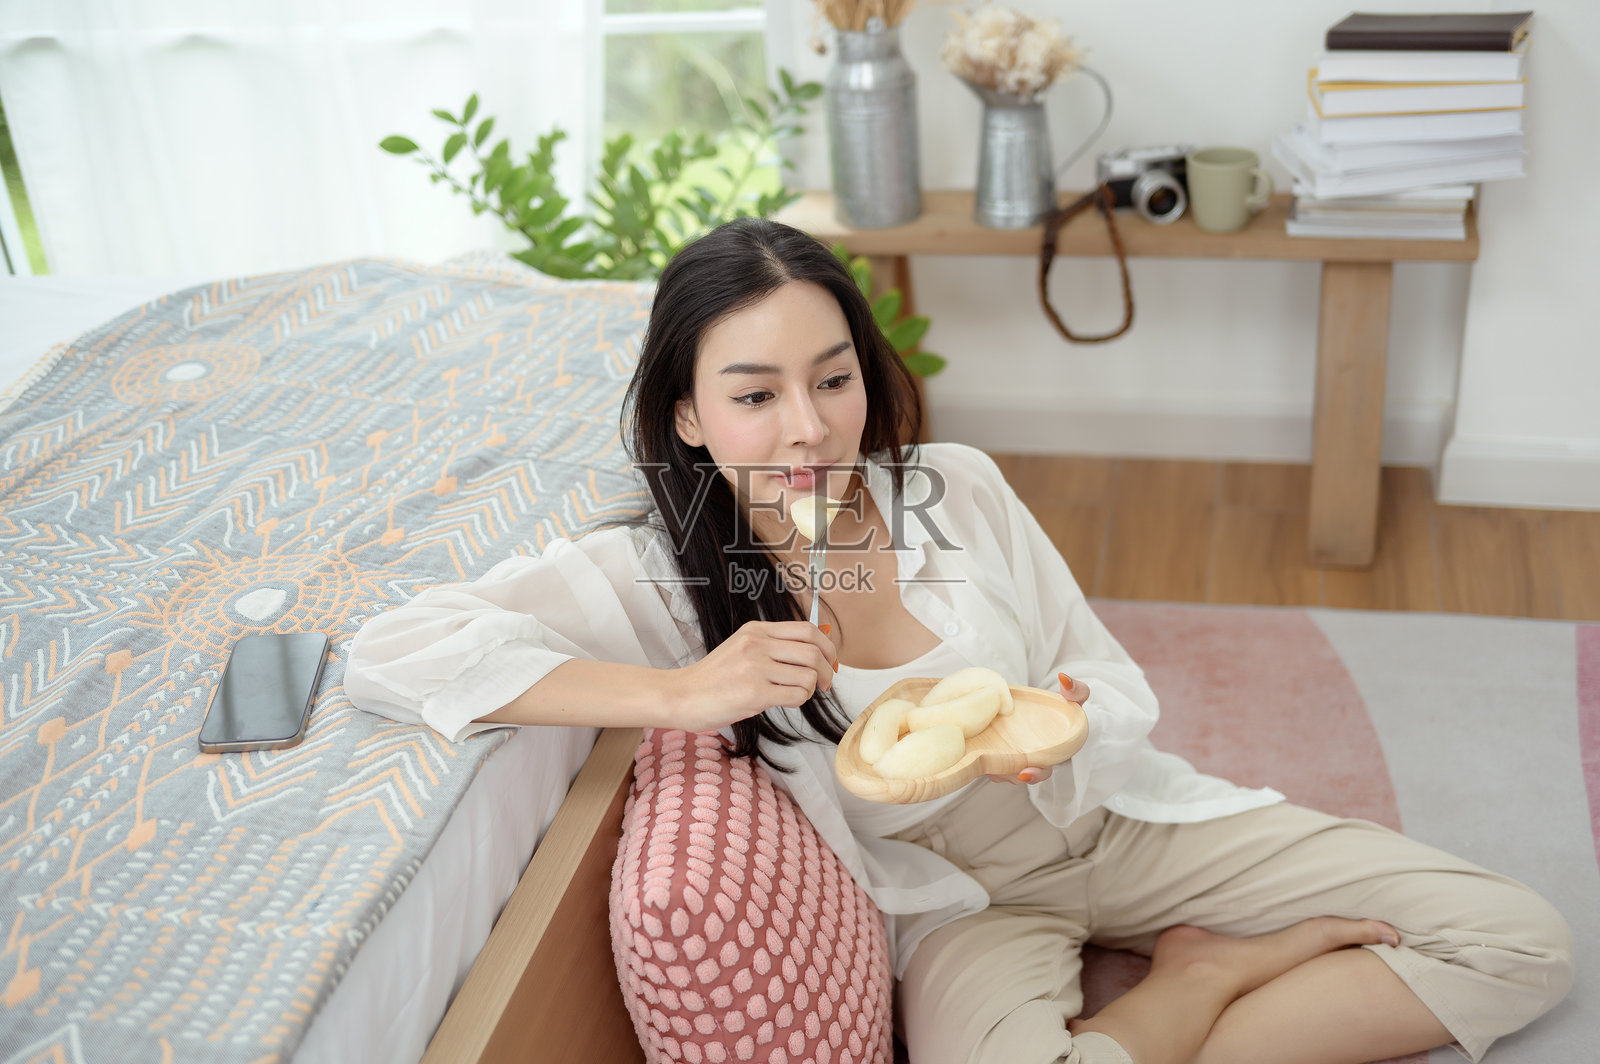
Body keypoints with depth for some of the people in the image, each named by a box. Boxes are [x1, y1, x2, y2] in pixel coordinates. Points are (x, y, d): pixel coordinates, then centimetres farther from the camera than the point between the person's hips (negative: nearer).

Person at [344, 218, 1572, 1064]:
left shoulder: (958, 488, -11)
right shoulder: (662, 577, -19)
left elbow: (1121, 693, -3)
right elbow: (390, 652, -31)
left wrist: (1061, 732, -28)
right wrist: (684, 693, -37)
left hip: (1109, 821, 2)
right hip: (958, 895, -2)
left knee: (1523, 942, -4)